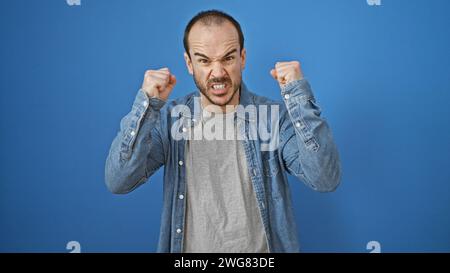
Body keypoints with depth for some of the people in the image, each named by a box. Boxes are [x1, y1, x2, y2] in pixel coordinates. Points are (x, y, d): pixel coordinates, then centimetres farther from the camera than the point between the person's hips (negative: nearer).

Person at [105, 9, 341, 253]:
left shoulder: (275, 116, -14)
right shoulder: (168, 118, -10)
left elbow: (326, 179, -24)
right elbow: (118, 182, -19)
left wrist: (299, 97, -30)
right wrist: (147, 106, -28)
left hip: (262, 249, 0)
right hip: (191, 247, 1)